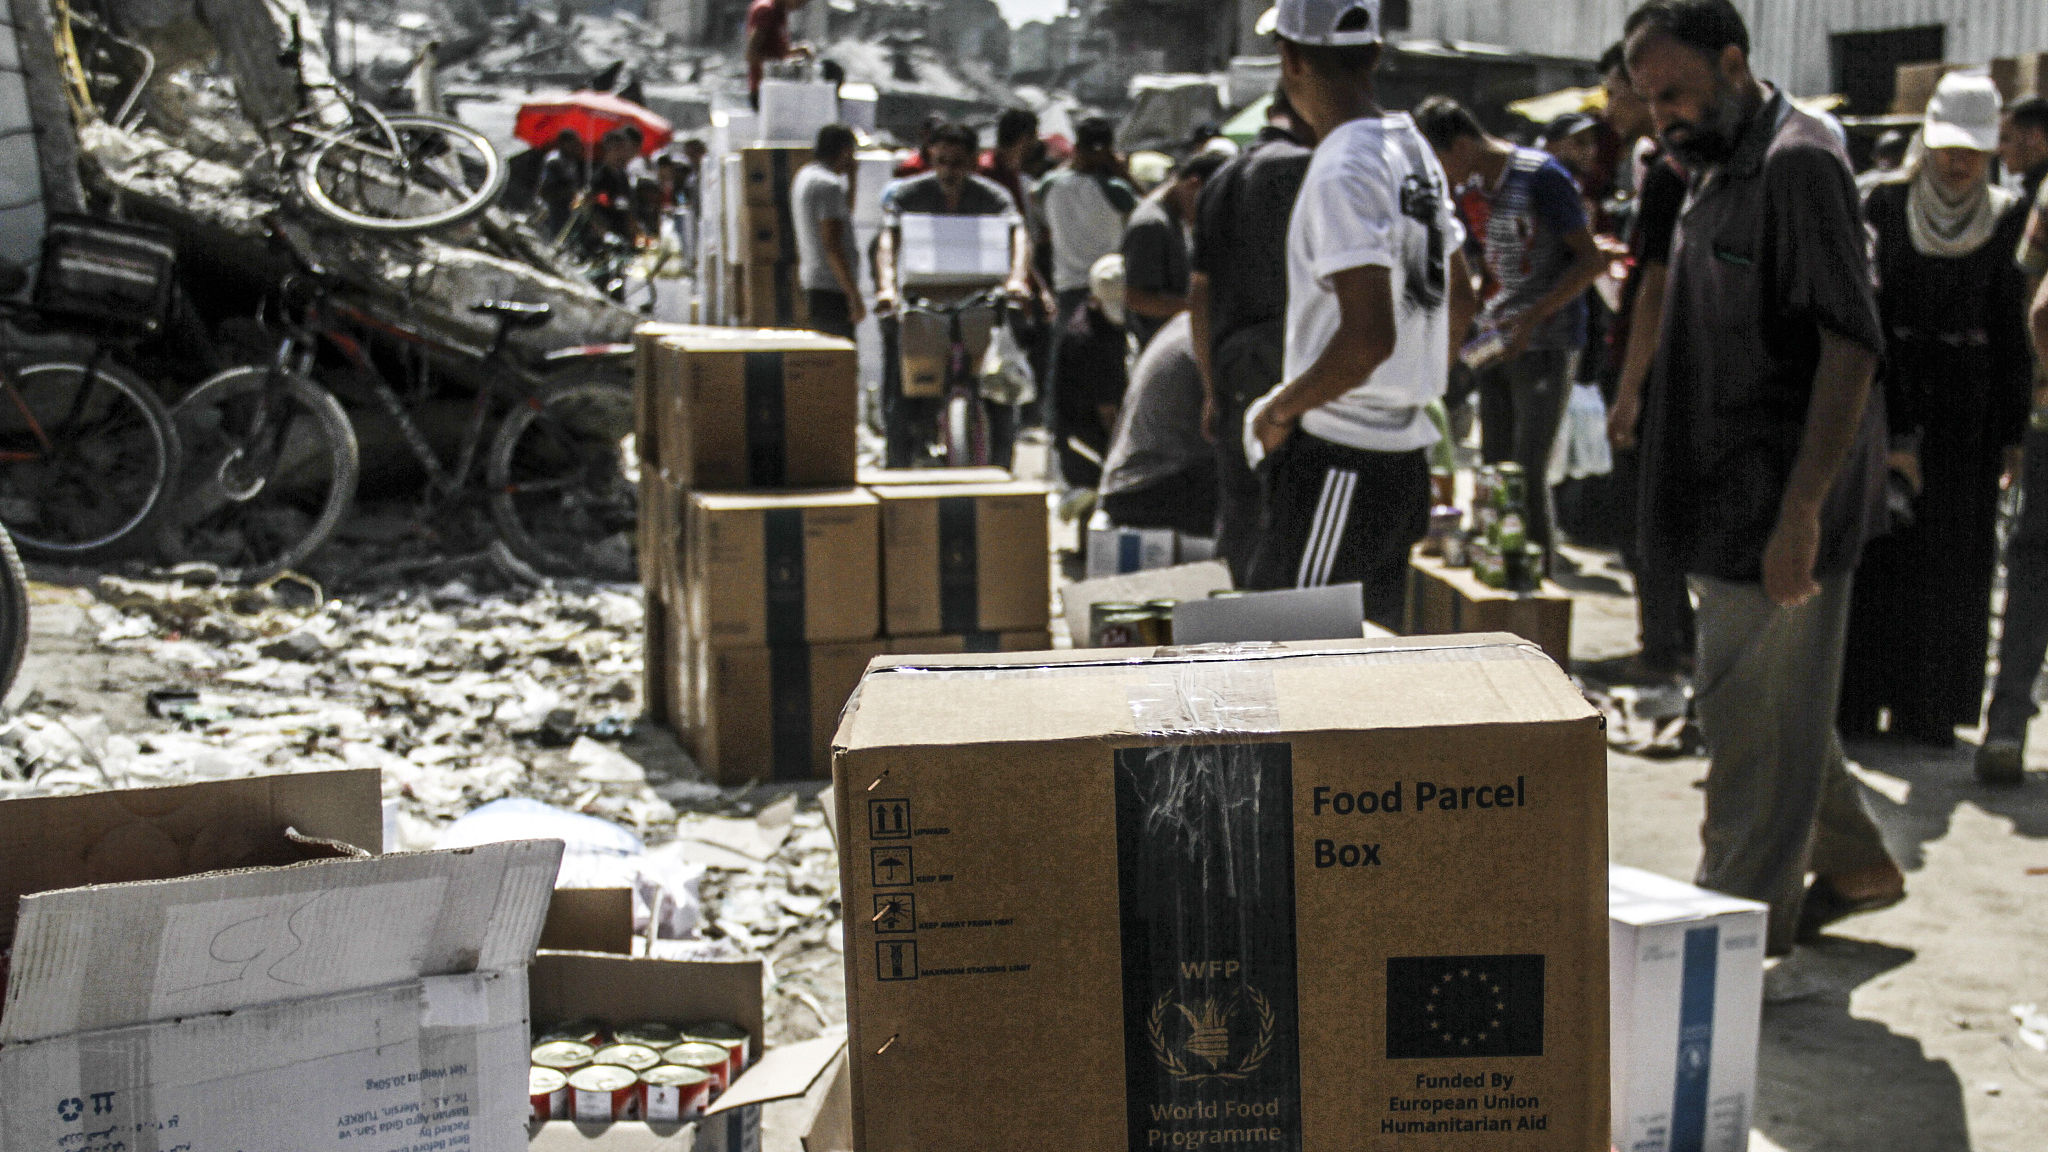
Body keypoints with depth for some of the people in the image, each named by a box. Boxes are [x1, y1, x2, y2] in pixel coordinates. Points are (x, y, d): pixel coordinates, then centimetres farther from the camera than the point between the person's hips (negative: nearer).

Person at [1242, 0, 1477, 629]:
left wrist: (1280, 410, -13)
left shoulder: (1343, 172, -18)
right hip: (1405, 451, 9)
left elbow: (1369, 337, -25)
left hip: (1338, 457, -9)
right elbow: (1458, 305, 21)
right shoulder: (1417, 153, 11)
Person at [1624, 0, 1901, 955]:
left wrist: (1802, 511, -24)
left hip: (1778, 502, -9)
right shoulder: (1717, 171, 13)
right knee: (1769, 706, 19)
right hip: (1726, 498, 9)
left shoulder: (1798, 163, -16)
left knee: (1755, 720, -1)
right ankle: (1852, 865, 36)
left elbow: (1852, 344, -21)